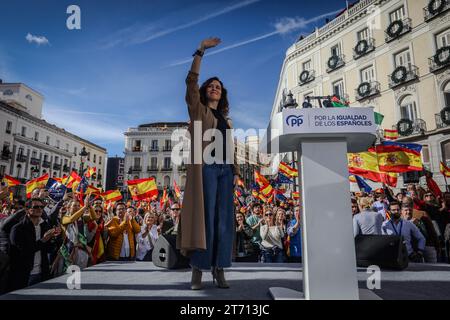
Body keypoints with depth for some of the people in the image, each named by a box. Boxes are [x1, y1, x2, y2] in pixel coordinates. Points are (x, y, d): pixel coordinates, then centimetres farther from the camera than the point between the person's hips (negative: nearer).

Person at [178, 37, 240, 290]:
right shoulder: (198, 109, 12)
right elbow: (191, 82, -1)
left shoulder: (226, 119, 25)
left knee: (224, 219, 1)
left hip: (225, 170, 5)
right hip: (205, 168, -5)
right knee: (204, 217, -8)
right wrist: (201, 51, -4)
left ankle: (219, 270, 8)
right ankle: (198, 270, 0)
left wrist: (235, 171, 11)